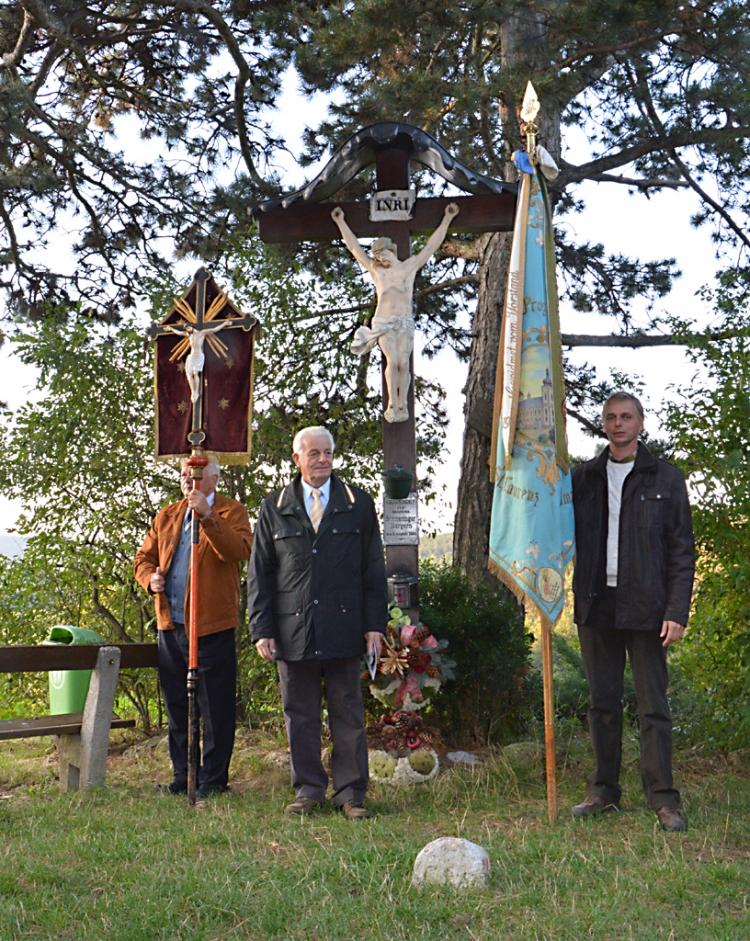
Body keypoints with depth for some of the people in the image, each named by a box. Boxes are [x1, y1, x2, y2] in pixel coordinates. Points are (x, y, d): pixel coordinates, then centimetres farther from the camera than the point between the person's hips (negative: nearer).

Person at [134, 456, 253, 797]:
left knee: (215, 708, -1)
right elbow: (144, 557, 20)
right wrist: (150, 578, -2)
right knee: (176, 707, 12)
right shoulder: (166, 516, 17)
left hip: (213, 627, -6)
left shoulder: (232, 512, -1)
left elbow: (240, 550, -19)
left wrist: (207, 516, -28)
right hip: (170, 625, 6)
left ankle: (214, 778, 8)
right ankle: (183, 775, 22)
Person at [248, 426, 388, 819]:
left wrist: (375, 624, 1)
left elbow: (373, 570, 9)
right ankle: (308, 790, 18)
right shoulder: (273, 509, 9)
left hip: (343, 628, 0)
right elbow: (258, 574, 8)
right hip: (292, 631, 1)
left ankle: (350, 792, 12)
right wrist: (262, 630, 0)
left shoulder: (359, 505, 9)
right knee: (300, 716, 6)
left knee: (348, 713, 3)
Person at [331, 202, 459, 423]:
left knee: (403, 362, -11)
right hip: (383, 322, 0)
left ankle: (401, 405, -9)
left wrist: (446, 220, 11)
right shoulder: (375, 270, 17)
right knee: (392, 361, -15)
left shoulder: (410, 266, 14)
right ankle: (393, 405, -14)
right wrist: (341, 223, 21)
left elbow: (432, 245, 14)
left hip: (405, 322, 0)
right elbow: (355, 247, 20)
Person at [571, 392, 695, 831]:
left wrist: (677, 611, -8)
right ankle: (604, 791, 17)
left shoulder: (666, 477, 4)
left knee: (653, 705, -3)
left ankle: (664, 799, 1)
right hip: (597, 605, 3)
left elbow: (682, 550, 1)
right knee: (603, 703, 9)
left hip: (644, 607, -3)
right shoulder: (583, 477, 12)